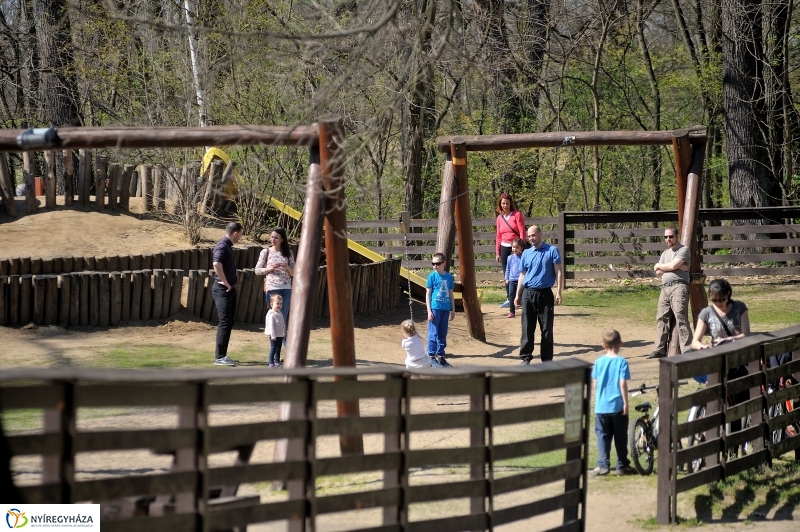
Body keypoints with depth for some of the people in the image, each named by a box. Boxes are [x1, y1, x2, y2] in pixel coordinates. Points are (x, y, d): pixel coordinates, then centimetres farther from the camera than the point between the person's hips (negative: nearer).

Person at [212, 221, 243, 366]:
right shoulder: (222, 246, -16)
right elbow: (217, 264, -33)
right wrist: (226, 283, -23)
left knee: (229, 322, 12)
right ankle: (219, 357, -8)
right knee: (225, 322, -10)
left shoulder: (228, 246, 15)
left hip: (230, 290, 10)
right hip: (222, 290, -10)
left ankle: (222, 354, 17)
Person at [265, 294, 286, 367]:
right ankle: (271, 363, -1)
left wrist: (284, 333, 22)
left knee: (278, 349, 15)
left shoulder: (279, 313, 11)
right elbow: (271, 325, -23)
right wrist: (273, 336, -25)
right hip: (274, 336, -9)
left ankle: (277, 361, 24)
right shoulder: (272, 314, -18)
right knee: (273, 349, -5)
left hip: (280, 335, 9)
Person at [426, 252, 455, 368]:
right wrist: (429, 311, -9)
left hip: (446, 309, 4)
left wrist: (453, 310, 14)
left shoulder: (449, 277, 6)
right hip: (435, 308, -4)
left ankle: (440, 357, 18)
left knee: (442, 334, 10)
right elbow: (428, 294, -3)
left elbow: (451, 294, 14)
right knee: (433, 334, -2)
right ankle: (431, 358, 3)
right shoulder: (432, 276, -5)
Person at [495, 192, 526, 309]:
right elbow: (498, 236, 15)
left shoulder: (517, 215, -4)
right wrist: (497, 253, 11)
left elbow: (522, 232, -7)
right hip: (504, 247, 5)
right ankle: (509, 299, 10)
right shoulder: (500, 218, 11)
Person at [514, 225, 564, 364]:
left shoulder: (552, 251, -1)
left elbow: (559, 272, -3)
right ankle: (526, 357, 7)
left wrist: (558, 293, -11)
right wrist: (518, 295, 10)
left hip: (545, 294, -3)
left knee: (547, 328, 2)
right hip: (528, 294, 3)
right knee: (527, 328, 2)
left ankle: (547, 360, 9)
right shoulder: (526, 253, 11)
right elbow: (522, 275, 15)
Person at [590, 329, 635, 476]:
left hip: (601, 407, 2)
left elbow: (595, 383, 5)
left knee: (603, 436, 6)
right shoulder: (622, 362, -8)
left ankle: (602, 465, -1)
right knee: (620, 436, 7)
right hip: (618, 406, -2)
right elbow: (623, 383, -12)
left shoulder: (599, 362, 2)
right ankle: (622, 465, 12)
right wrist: (625, 403, -7)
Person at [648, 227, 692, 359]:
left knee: (681, 318, -16)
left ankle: (687, 350, -20)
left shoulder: (683, 250, 3)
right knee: (662, 318, 4)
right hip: (665, 288, 8)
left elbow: (672, 265, -10)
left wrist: (659, 266, 9)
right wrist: (676, 267, -1)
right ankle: (659, 350, 6)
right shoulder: (665, 253, 25)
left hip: (678, 287, -8)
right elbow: (658, 273, 15)